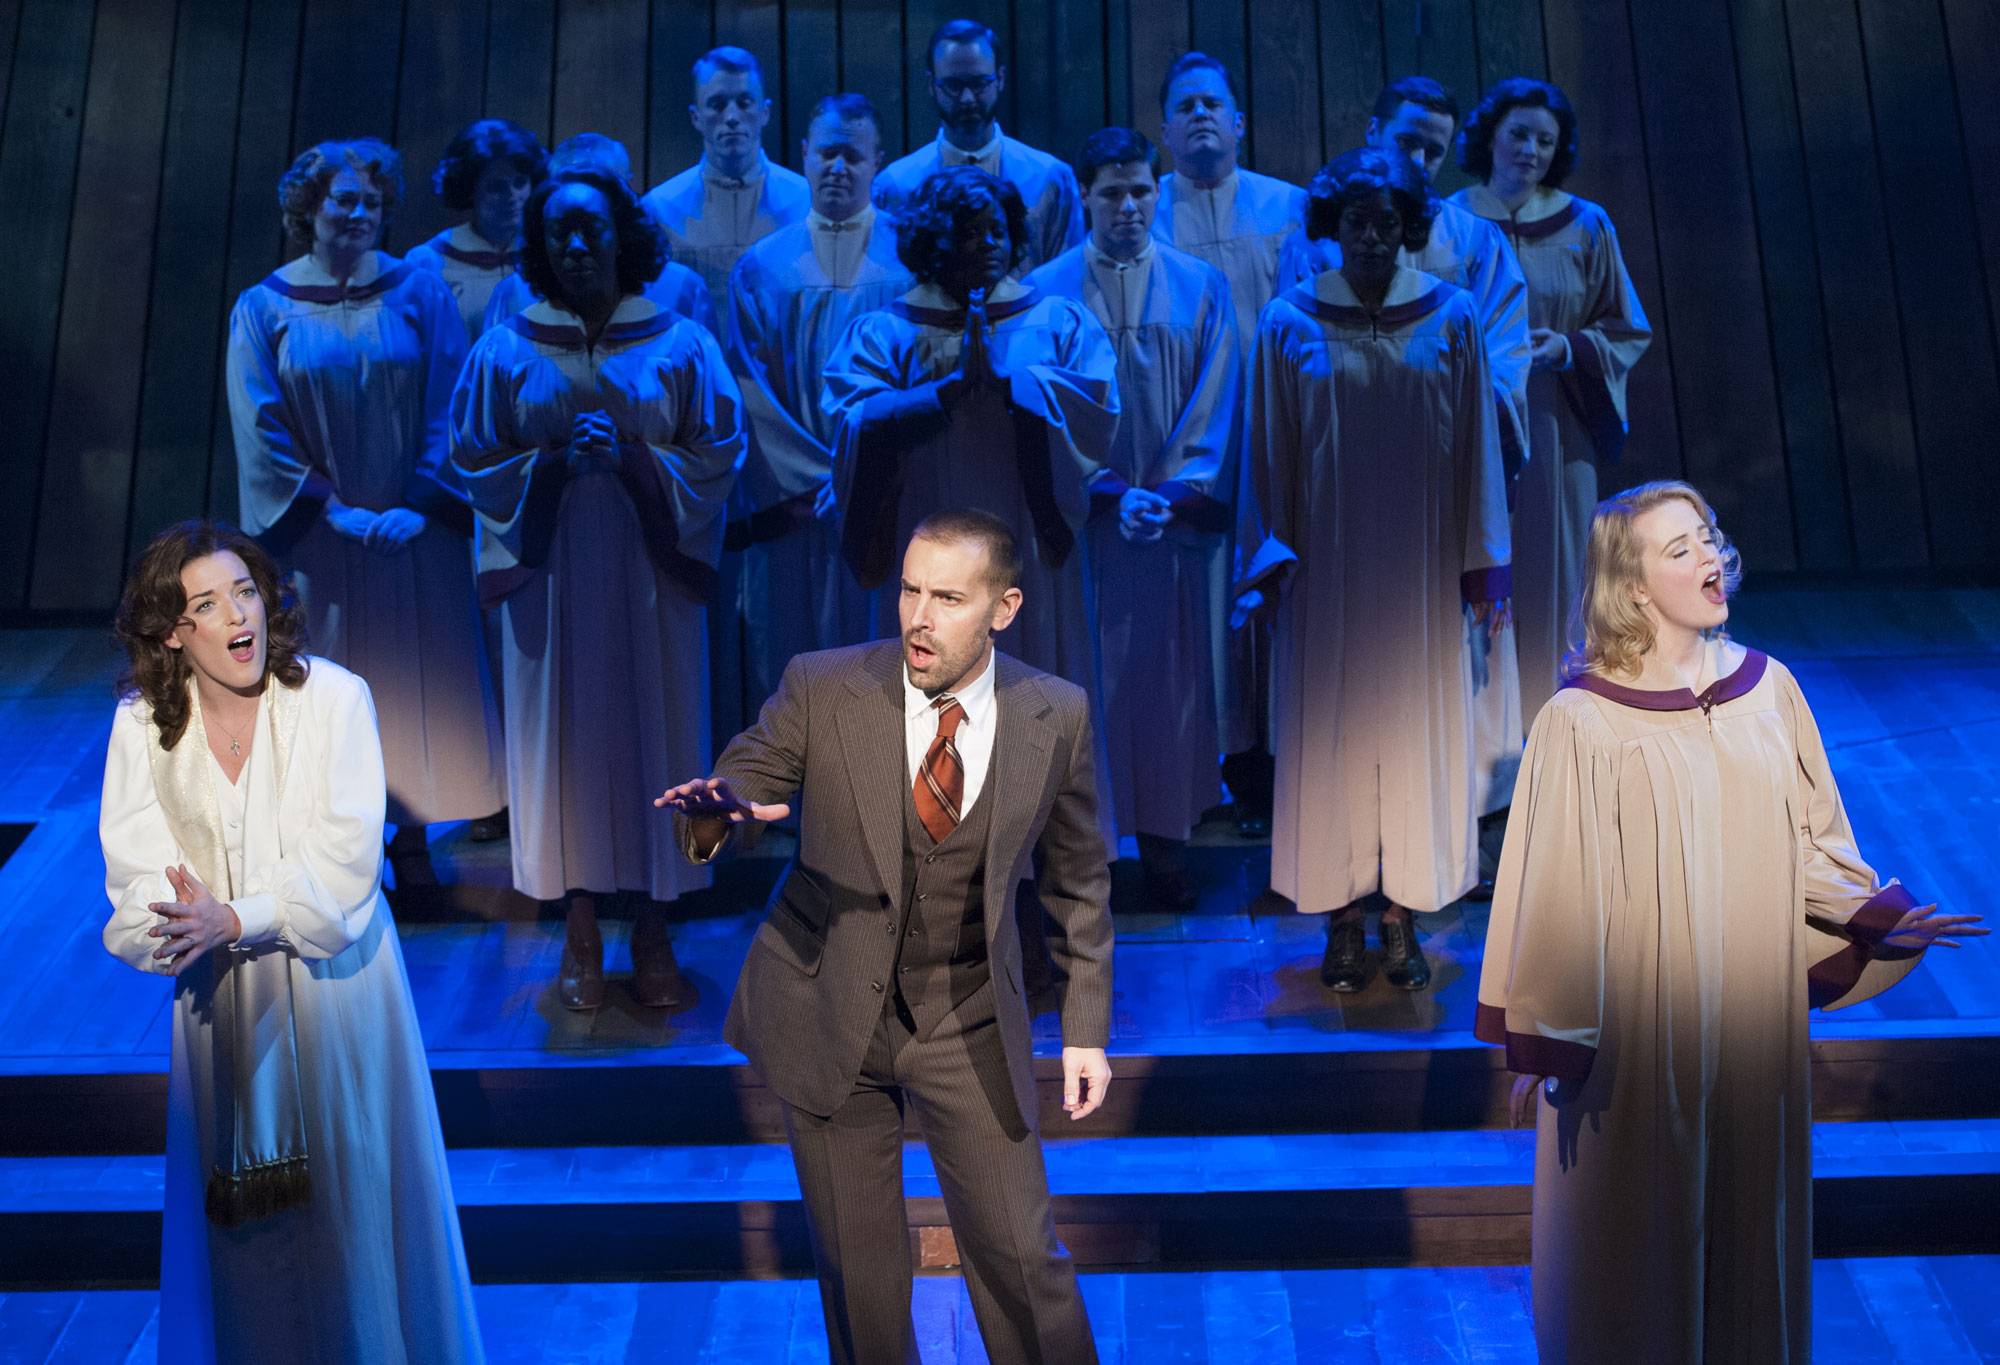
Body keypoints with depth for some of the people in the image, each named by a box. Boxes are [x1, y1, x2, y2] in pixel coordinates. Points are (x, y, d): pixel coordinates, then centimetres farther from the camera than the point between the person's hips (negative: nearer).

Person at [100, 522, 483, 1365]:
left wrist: (239, 919, -27)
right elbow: (137, 870, -8)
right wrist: (188, 925, -28)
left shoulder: (334, 698, -14)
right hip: (221, 990, 2)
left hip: (332, 975, -2)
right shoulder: (141, 724, -5)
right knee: (240, 1194, 14)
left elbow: (345, 862, -17)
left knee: (352, 1174, 9)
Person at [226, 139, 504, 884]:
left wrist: (422, 503, -13)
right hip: (316, 536, 0)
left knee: (417, 679, 6)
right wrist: (333, 509, -12)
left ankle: (411, 835, 20)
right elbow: (263, 430, -3)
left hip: (415, 531, 0)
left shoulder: (420, 293, 1)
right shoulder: (264, 307, 1)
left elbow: (449, 409, -2)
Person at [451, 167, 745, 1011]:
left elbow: (719, 455, 1)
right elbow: (475, 463, 4)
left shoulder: (680, 345, 4)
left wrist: (633, 457, -15)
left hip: (649, 571, 0)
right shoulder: (507, 351, 6)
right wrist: (556, 461, -13)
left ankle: (653, 935, 13)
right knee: (564, 733, 2)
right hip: (553, 571, 1)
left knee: (653, 734, 1)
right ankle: (580, 934, 15)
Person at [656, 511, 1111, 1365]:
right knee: (857, 1268, 12)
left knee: (1022, 1256, 5)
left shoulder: (1056, 716, -8)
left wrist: (1085, 1027, 2)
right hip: (828, 1008, 0)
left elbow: (1076, 879, 3)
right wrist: (713, 813, -33)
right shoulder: (821, 688, -12)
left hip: (969, 1022, 0)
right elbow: (729, 790, -8)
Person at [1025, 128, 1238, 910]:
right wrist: (1111, 492, -12)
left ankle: (1166, 841, 14)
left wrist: (1176, 493, -10)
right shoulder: (1046, 292, 2)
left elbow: (1216, 405, 3)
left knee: (1172, 680, 4)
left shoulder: (1201, 287, 6)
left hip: (1180, 518, 1)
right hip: (1083, 516, -1)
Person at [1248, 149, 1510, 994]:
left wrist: (1482, 563, 2)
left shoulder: (1450, 315, 1)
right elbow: (1271, 452, 2)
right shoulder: (1289, 322, -2)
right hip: (1327, 567, -1)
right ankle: (1342, 921, 16)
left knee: (1419, 727, 6)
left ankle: (1402, 918, 19)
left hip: (1420, 567, 1)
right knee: (1331, 732, 4)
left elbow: (1476, 441, 4)